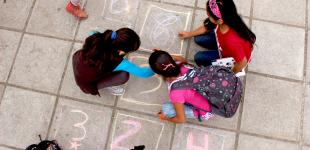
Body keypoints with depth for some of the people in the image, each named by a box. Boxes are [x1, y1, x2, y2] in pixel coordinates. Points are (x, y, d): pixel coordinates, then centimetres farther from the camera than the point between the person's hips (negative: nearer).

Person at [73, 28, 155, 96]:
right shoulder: (118, 63, -35)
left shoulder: (97, 37, -24)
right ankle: (107, 85, 10)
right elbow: (143, 73, -20)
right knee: (124, 75, -23)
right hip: (87, 84, -5)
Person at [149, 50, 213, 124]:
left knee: (166, 108, -8)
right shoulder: (184, 67, -20)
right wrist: (167, 57, 5)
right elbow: (183, 59, 11)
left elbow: (181, 119, -19)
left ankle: (197, 114, 9)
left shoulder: (176, 92, -35)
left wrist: (166, 118, 0)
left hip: (205, 112, -6)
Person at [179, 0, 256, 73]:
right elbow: (207, 27, -4)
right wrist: (189, 34, 11)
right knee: (198, 39, 2)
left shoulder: (232, 42, -47)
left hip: (232, 57, -6)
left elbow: (242, 62, -30)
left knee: (199, 58, -8)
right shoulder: (225, 21, -27)